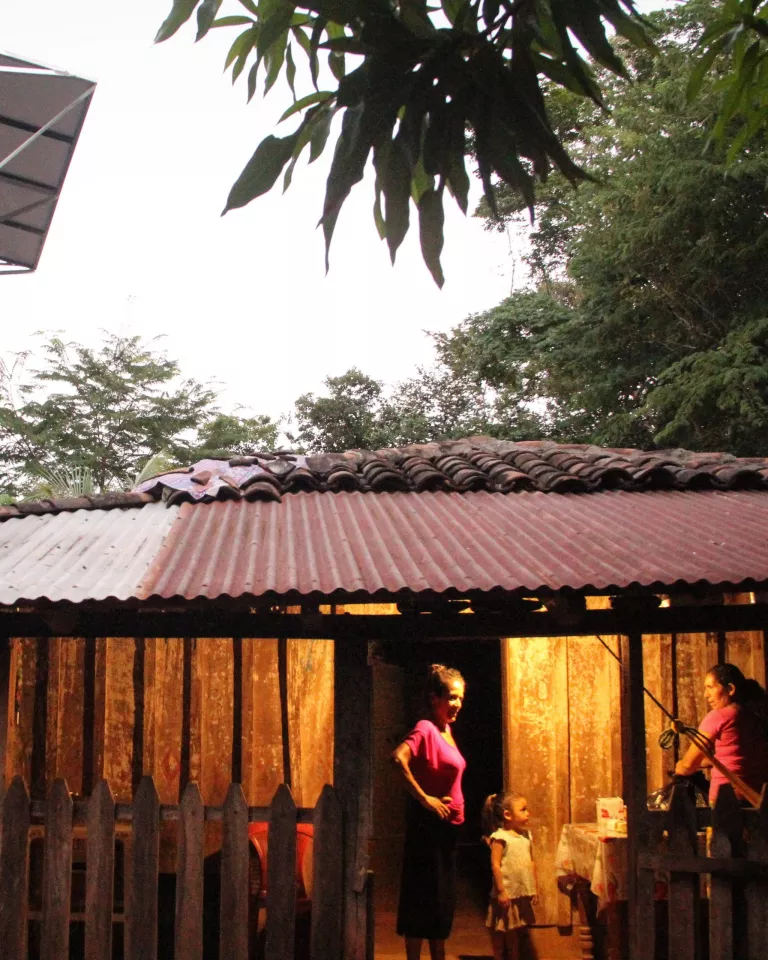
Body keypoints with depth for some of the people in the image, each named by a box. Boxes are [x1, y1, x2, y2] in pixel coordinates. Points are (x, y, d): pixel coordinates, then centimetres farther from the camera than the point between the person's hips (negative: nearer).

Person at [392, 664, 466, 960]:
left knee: (444, 897, 16)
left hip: (447, 824, 9)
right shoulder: (426, 728, -15)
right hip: (428, 824, -9)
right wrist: (424, 798, -25)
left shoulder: (446, 729, 11)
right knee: (423, 896, -3)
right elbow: (398, 758, -32)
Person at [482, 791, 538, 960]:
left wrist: (534, 888, 11)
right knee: (499, 932, 6)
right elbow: (495, 865, -17)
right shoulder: (500, 837, -15)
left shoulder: (526, 835, 7)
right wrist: (501, 891, -18)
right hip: (506, 894, -7)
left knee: (516, 931, 17)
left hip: (523, 894, 7)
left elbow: (531, 862, 12)